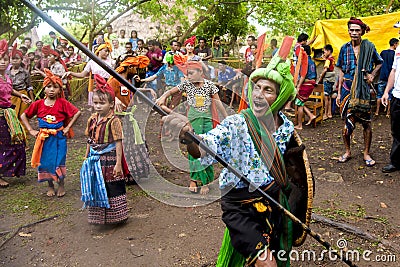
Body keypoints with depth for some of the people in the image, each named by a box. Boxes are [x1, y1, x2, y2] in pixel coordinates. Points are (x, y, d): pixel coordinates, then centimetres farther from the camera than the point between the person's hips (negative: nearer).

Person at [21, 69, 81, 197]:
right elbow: (24, 116, 9)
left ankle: (61, 185, 21)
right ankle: (50, 186, 26)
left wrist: (68, 127, -10)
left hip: (59, 137, -2)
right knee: (45, 162, 9)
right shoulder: (38, 104, -1)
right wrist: (31, 130, 0)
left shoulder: (62, 103, -8)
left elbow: (77, 113, -10)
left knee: (58, 162, 2)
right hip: (44, 138, 3)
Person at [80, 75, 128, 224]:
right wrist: (87, 157, 16)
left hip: (109, 158, -6)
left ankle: (115, 216, 19)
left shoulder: (113, 121, -14)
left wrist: (118, 163, -16)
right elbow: (90, 140, 15)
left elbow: (118, 143, -14)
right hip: (95, 160, 6)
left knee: (111, 188, 3)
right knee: (97, 188, 14)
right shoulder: (92, 119, 5)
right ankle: (98, 216, 29)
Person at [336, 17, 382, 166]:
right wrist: (339, 93, 5)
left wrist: (372, 75, -2)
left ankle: (366, 153, 17)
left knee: (366, 123, 3)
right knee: (347, 123, 5)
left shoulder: (369, 47, 2)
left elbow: (379, 63, 18)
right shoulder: (345, 48, 5)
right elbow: (342, 71, 8)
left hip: (363, 89, -1)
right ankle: (347, 151, 21)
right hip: (347, 87, 1)